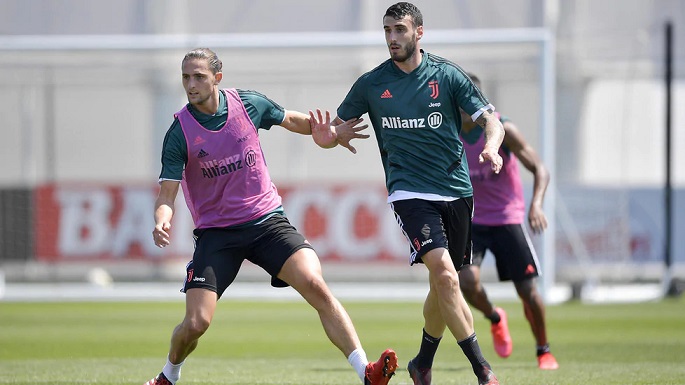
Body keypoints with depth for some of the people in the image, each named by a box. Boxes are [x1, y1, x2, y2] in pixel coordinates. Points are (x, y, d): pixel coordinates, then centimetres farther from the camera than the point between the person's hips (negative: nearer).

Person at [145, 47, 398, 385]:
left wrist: (329, 133, 0)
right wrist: (161, 223, -33)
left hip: (268, 220, 1)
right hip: (216, 231, -1)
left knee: (315, 286, -21)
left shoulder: (247, 103, -3)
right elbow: (167, 193, -11)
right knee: (196, 322, -11)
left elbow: (290, 119, 17)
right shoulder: (180, 133, -10)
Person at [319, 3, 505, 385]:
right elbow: (337, 126, 13)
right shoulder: (371, 84, 3)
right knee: (444, 274, -21)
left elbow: (492, 120, -2)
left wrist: (491, 147, -24)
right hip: (409, 192, -2)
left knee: (443, 287, 10)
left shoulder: (448, 76, 1)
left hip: (456, 191, 2)